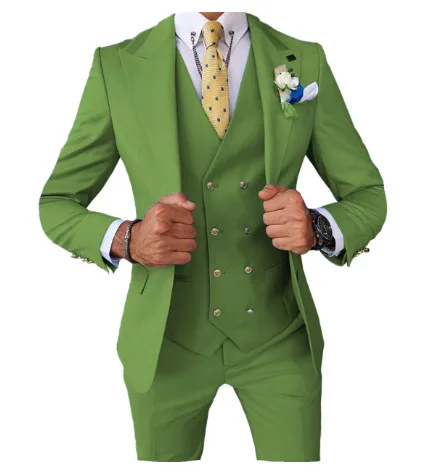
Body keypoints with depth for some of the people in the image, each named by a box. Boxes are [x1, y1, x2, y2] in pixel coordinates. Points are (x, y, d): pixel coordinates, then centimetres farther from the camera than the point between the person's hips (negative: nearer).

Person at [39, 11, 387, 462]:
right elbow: (55, 206, 0)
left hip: (278, 336, 1)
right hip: (168, 339, 0)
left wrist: (317, 229, -22)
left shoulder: (305, 62, -2)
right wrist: (128, 239, -22)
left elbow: (368, 197, 1)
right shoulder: (117, 66, -5)